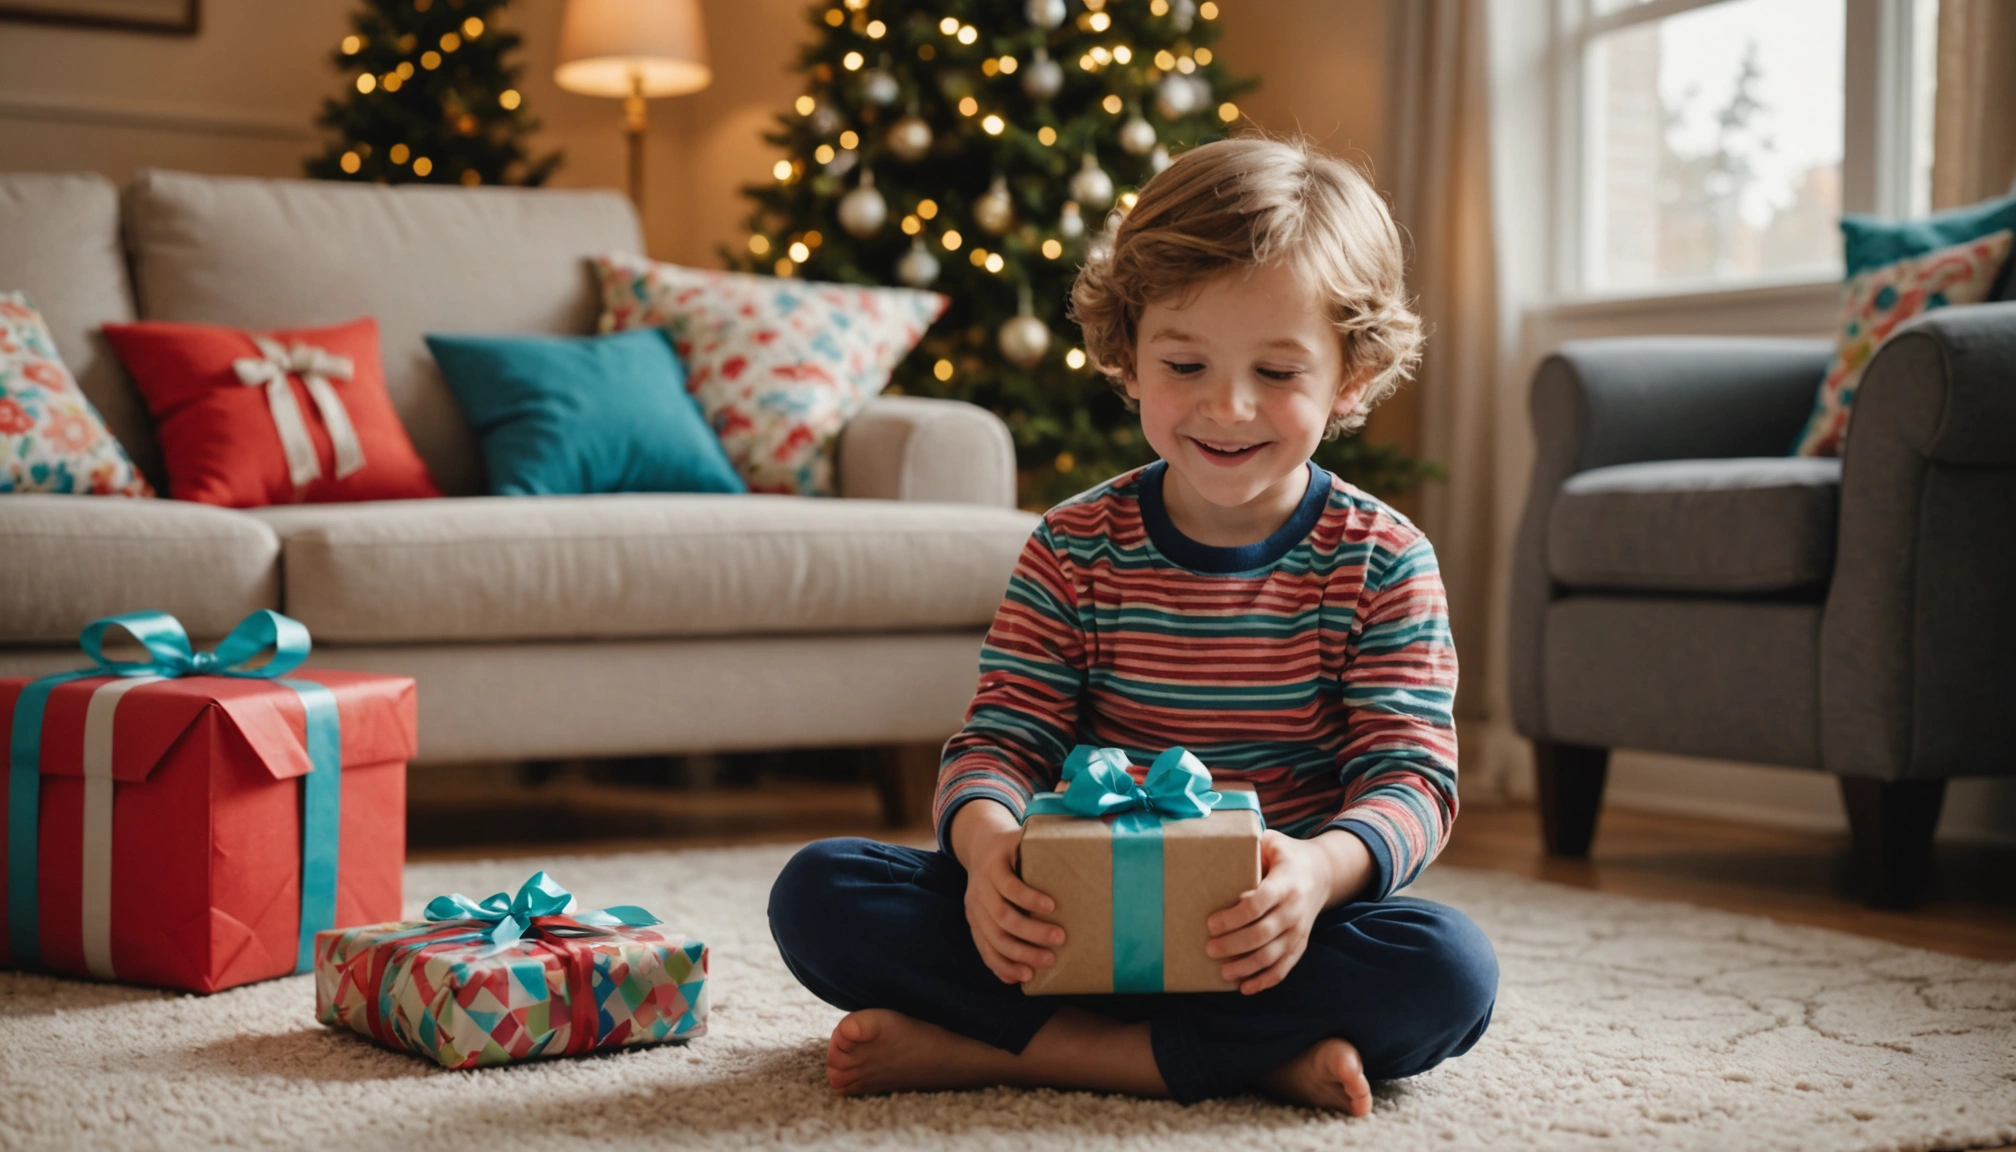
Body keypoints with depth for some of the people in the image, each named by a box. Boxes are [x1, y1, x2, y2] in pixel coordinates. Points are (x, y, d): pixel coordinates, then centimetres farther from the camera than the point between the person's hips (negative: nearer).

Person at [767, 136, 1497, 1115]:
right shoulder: (1074, 551, 3)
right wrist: (987, 840, -27)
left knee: (1450, 969, -33)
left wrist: (1321, 869, -32)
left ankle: (997, 1049, -29)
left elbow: (1413, 774, -8)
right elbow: (999, 739, -1)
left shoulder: (1382, 564, -2)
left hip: (1267, 935, -1)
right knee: (816, 893, -18)